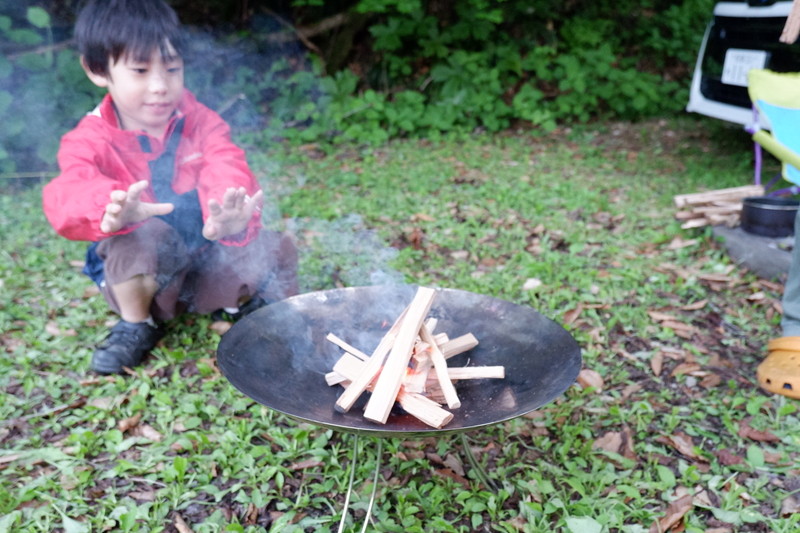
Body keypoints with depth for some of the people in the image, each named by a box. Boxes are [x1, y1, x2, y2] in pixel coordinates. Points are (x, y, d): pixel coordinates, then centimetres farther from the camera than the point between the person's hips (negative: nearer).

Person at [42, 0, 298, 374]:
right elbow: (69, 193, -32)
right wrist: (112, 210, -58)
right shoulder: (91, 141, -11)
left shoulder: (200, 122, -7)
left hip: (210, 271, 2)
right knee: (141, 238, -34)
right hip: (144, 278, -1)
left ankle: (242, 299, 11)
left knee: (276, 251, -22)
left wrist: (228, 219, -51)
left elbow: (225, 172, -26)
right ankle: (137, 324, -6)